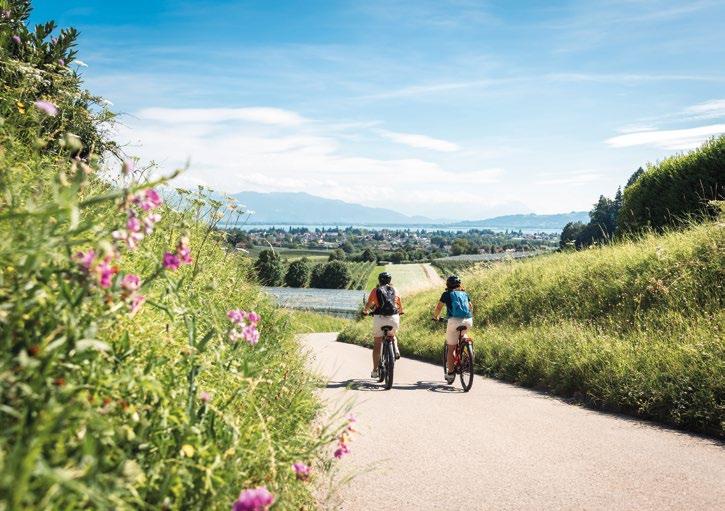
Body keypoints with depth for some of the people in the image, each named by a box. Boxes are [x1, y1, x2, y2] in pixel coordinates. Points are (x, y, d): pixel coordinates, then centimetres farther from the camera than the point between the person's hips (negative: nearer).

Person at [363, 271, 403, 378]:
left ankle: (375, 371, 8)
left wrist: (365, 311, 31)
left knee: (377, 344, 7)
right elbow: (400, 307, 21)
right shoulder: (394, 290, 14)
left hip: (379, 318, -2)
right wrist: (399, 312, 43)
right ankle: (396, 350, 5)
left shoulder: (376, 290, 7)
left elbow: (368, 305, 9)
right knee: (392, 335, 33)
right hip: (394, 318, 2)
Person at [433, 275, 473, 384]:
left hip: (454, 321, -4)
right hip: (468, 321, 4)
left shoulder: (446, 294, 9)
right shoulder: (464, 294, 20)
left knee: (451, 348, 8)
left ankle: (450, 373, 8)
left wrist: (435, 317, 24)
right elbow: (471, 307, 27)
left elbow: (438, 307, 6)